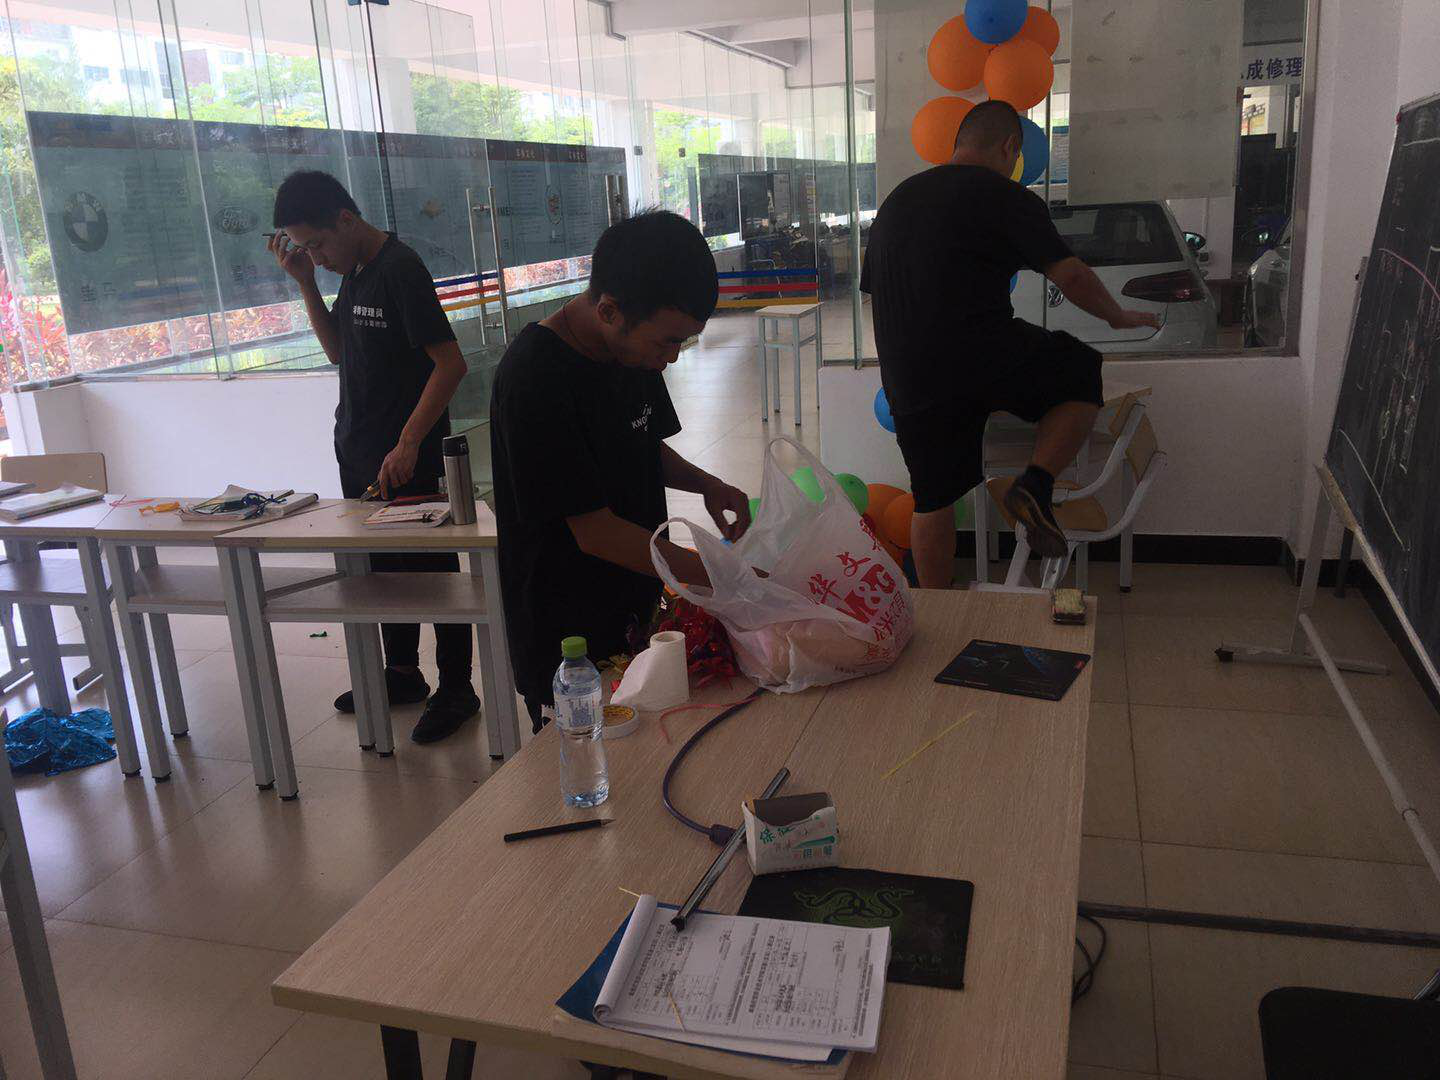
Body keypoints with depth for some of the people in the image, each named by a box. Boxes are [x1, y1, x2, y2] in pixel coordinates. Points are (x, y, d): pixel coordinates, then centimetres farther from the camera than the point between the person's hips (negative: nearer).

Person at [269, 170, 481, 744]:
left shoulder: (399, 269, -17)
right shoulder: (353, 271, 10)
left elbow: (450, 363, -22)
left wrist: (408, 443, -26)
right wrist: (305, 283, 4)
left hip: (406, 461, -9)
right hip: (358, 454, 9)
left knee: (432, 567, 2)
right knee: (384, 565, 17)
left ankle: (456, 689, 14)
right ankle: (403, 673, 33)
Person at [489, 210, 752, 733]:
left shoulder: (634, 347, 0)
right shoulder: (534, 380, -25)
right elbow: (595, 531, -24)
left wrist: (706, 484, -3)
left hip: (634, 608, 8)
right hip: (567, 635, -7)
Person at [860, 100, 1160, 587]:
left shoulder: (895, 200, 19)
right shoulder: (1007, 198, 0)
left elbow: (874, 289, 25)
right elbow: (1071, 276, -4)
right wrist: (1119, 316, 14)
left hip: (907, 378, 6)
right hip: (982, 355, -6)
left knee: (934, 497, 15)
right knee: (1081, 374, 17)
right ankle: (1037, 483, -1)